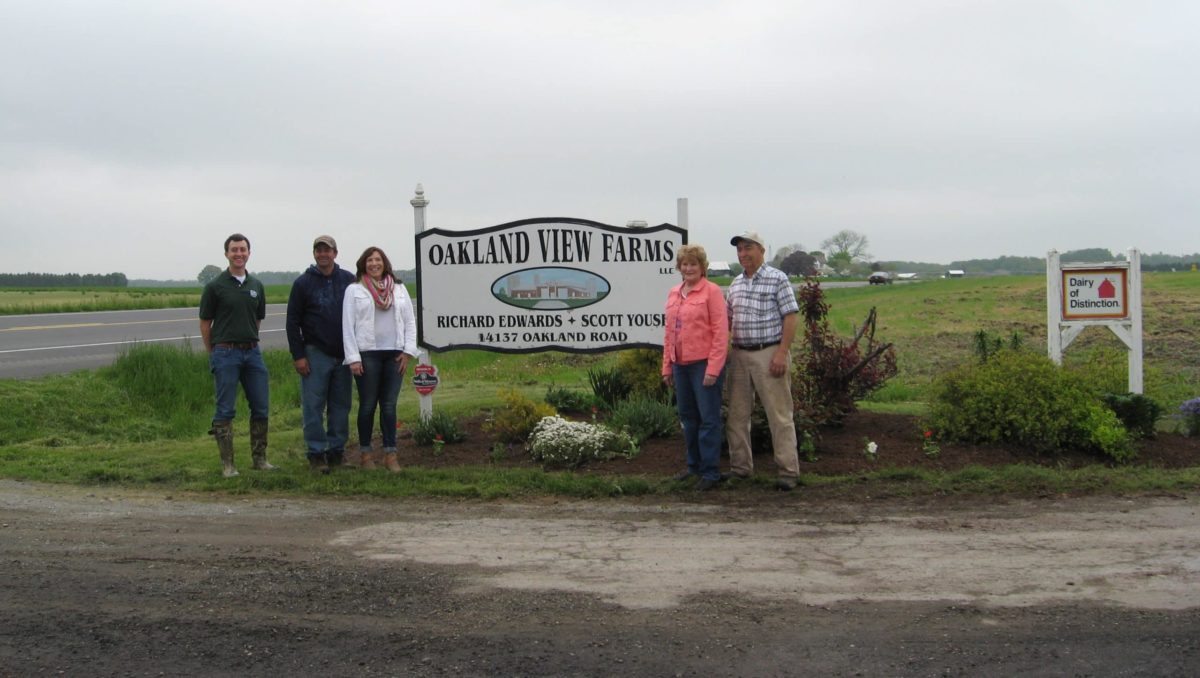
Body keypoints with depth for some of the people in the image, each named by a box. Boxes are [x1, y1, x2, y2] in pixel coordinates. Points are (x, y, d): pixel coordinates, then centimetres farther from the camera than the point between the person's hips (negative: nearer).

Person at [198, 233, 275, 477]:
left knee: (261, 408, 6)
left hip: (252, 352, 5)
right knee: (225, 410, -1)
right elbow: (205, 323, 2)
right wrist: (213, 354, 6)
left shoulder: (256, 285, 10)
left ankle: (259, 458, 17)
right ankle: (227, 463, 5)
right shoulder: (215, 286, -4)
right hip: (225, 354, -5)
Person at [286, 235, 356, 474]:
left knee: (341, 405, 7)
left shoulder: (349, 280, 5)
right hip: (315, 354, -2)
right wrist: (298, 355, -6)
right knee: (313, 406, -2)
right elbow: (292, 322, 0)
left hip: (343, 355, 2)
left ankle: (336, 450, 16)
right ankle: (316, 453, 4)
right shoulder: (303, 283, 0)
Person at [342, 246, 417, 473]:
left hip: (394, 354, 3)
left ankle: (390, 454, 9)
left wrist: (408, 351, 1)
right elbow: (348, 326, -2)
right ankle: (366, 454, 13)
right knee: (368, 405, 4)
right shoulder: (354, 290, 2)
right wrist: (353, 358, -9)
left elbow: (410, 321, 11)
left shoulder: (399, 288, 12)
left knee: (389, 405, 5)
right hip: (367, 354, -2)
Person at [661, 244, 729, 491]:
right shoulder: (673, 293, 13)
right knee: (687, 417, 13)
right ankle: (694, 466, 25)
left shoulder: (712, 291, -6)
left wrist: (713, 369, -16)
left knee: (709, 418, -2)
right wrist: (666, 366, 14)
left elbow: (721, 332, -11)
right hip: (680, 365, 7)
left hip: (704, 364, -7)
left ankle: (711, 472, 4)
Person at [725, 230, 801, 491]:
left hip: (769, 354, -7)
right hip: (739, 355, 7)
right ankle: (740, 467, 19)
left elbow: (790, 318, -10)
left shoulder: (777, 279, -5)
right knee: (737, 415, 9)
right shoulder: (735, 284, 14)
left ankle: (787, 472, 0)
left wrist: (782, 353, -17)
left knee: (780, 415, -4)